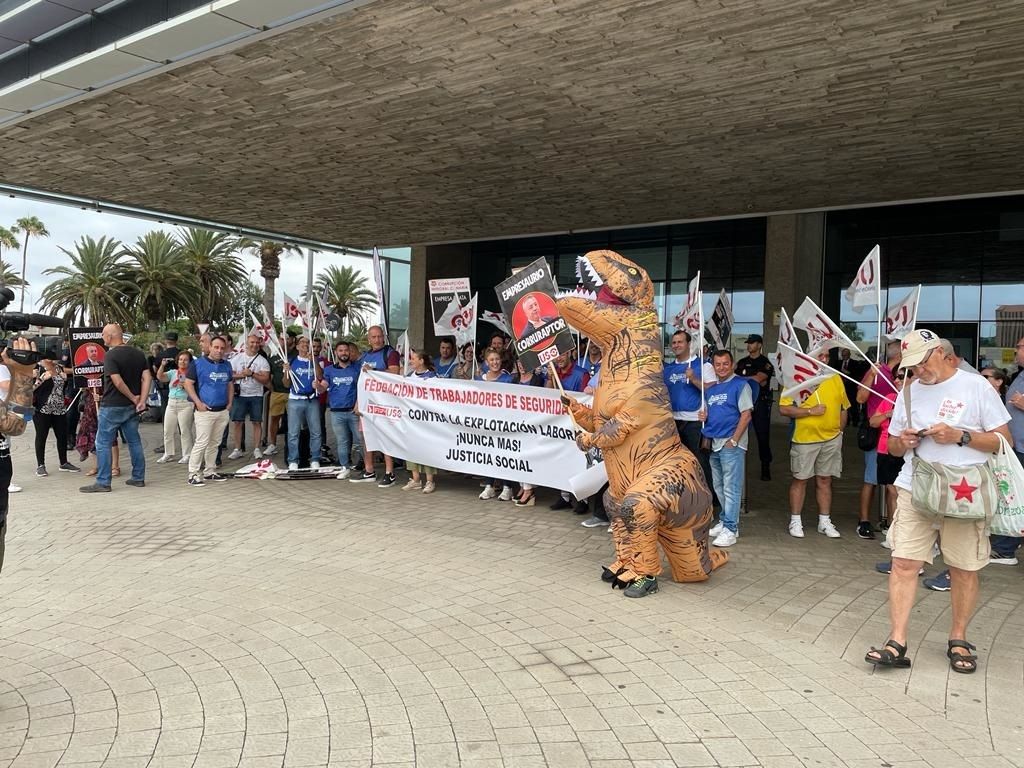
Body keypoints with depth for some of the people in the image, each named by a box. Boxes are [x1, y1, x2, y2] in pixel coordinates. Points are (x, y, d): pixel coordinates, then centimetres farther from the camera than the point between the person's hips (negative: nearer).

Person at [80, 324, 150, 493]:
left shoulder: (110, 355, -14)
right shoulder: (138, 353, 6)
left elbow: (118, 382, -22)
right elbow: (147, 378, 0)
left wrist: (133, 398, -9)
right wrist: (141, 401, -4)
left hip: (112, 406, -6)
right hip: (132, 407, 7)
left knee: (103, 443, 1)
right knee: (134, 442, 13)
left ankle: (103, 482, 1)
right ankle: (138, 478, 19)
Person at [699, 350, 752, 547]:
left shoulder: (740, 384, -6)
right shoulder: (712, 387, 15)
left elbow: (746, 415, -12)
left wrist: (733, 441, -15)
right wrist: (704, 417, 1)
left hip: (732, 444, -8)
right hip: (714, 444, 8)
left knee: (731, 488, -6)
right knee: (719, 487, 15)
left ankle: (730, 529, -3)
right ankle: (725, 521, 27)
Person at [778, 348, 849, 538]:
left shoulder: (835, 378, 10)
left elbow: (843, 407, 16)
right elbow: (784, 408, -12)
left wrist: (839, 431, 8)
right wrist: (811, 410, -16)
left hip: (832, 439, 4)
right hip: (805, 438, -4)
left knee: (825, 480, 11)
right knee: (800, 479, 3)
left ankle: (825, 521, 20)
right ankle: (795, 521, 13)